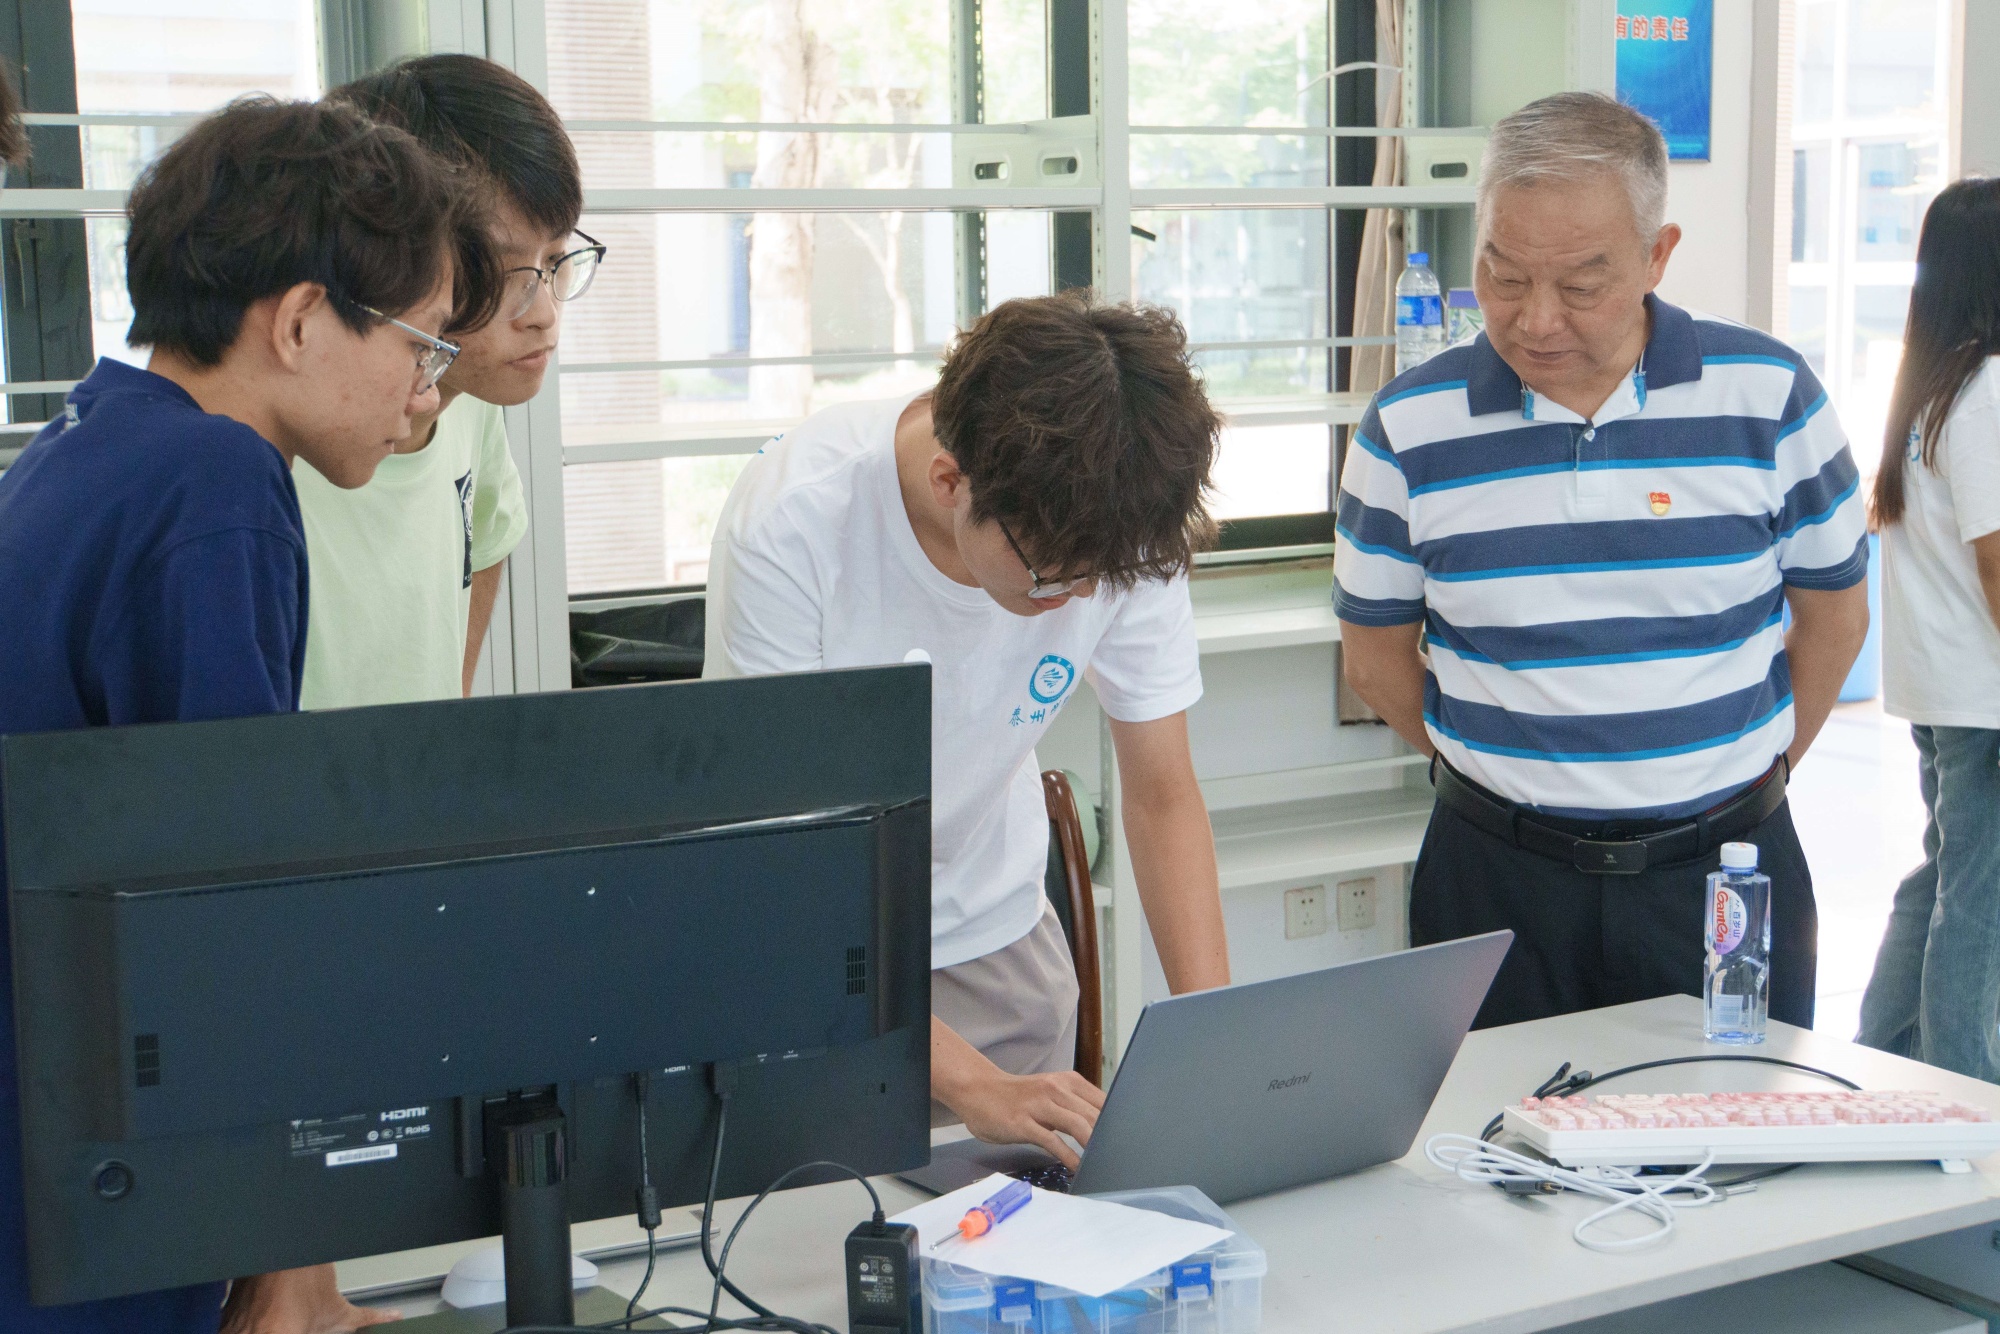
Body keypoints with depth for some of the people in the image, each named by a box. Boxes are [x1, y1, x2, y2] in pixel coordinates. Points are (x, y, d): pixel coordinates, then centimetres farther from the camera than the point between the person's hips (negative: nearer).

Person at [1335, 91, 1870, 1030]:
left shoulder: (1771, 397, -4)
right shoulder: (1407, 427, -4)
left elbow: (1833, 615, 8)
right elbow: (1376, 653, 7)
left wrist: (1749, 772, 8)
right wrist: (1509, 776, 6)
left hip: (1727, 867, 0)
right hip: (1499, 880, 0)